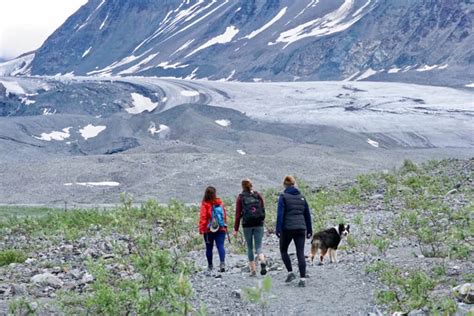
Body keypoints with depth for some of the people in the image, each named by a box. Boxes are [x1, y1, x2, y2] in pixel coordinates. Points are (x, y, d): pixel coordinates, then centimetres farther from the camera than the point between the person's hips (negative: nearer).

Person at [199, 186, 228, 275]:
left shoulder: (205, 204, -7)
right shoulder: (220, 202, 4)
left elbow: (203, 217, -11)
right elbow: (224, 215, 9)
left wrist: (201, 229, -9)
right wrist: (225, 226, 20)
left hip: (209, 230, -2)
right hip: (221, 229, 2)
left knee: (209, 248, 9)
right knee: (220, 246, -3)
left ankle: (210, 266, 17)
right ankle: (222, 263, -23)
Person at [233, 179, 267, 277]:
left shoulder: (240, 197, 0)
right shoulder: (258, 195, 7)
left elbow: (238, 214, -2)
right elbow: (263, 209, 6)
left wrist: (236, 229, -1)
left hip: (247, 225, -1)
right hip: (259, 224, 1)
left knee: (250, 247, 11)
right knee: (258, 246, 3)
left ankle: (253, 270, 9)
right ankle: (262, 262, -26)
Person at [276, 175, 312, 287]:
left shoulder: (283, 197, -3)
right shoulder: (301, 197, 11)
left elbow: (280, 214, -11)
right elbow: (307, 214, 13)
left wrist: (278, 229, -10)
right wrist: (309, 230, 18)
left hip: (287, 228, -4)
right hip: (300, 228, 4)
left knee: (283, 250, 17)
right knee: (300, 254, 2)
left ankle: (290, 273, 7)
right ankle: (303, 279, -3)